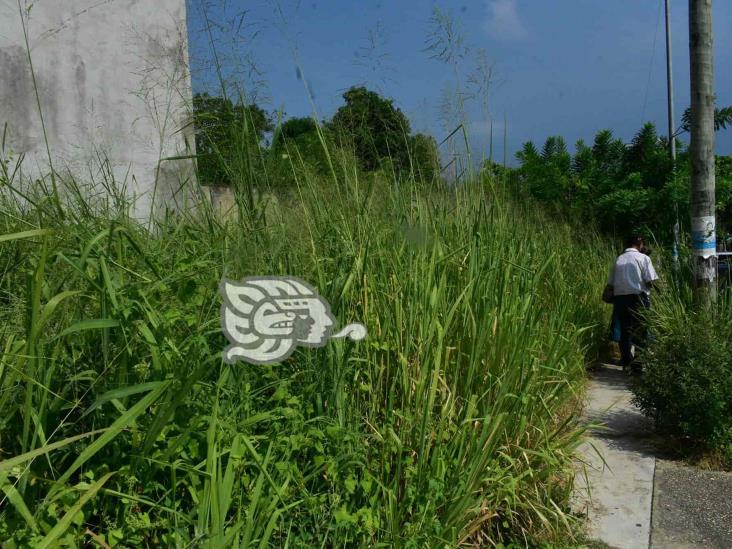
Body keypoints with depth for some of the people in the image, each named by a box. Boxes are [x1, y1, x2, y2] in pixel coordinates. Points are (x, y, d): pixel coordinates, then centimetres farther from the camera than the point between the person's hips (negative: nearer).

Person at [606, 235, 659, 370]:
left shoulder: (618, 260, 11)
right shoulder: (643, 258, -2)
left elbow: (611, 283, 7)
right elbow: (650, 281, -8)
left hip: (619, 298, 4)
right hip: (638, 297, -4)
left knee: (625, 330, 9)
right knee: (640, 330, 4)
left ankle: (626, 363, 12)